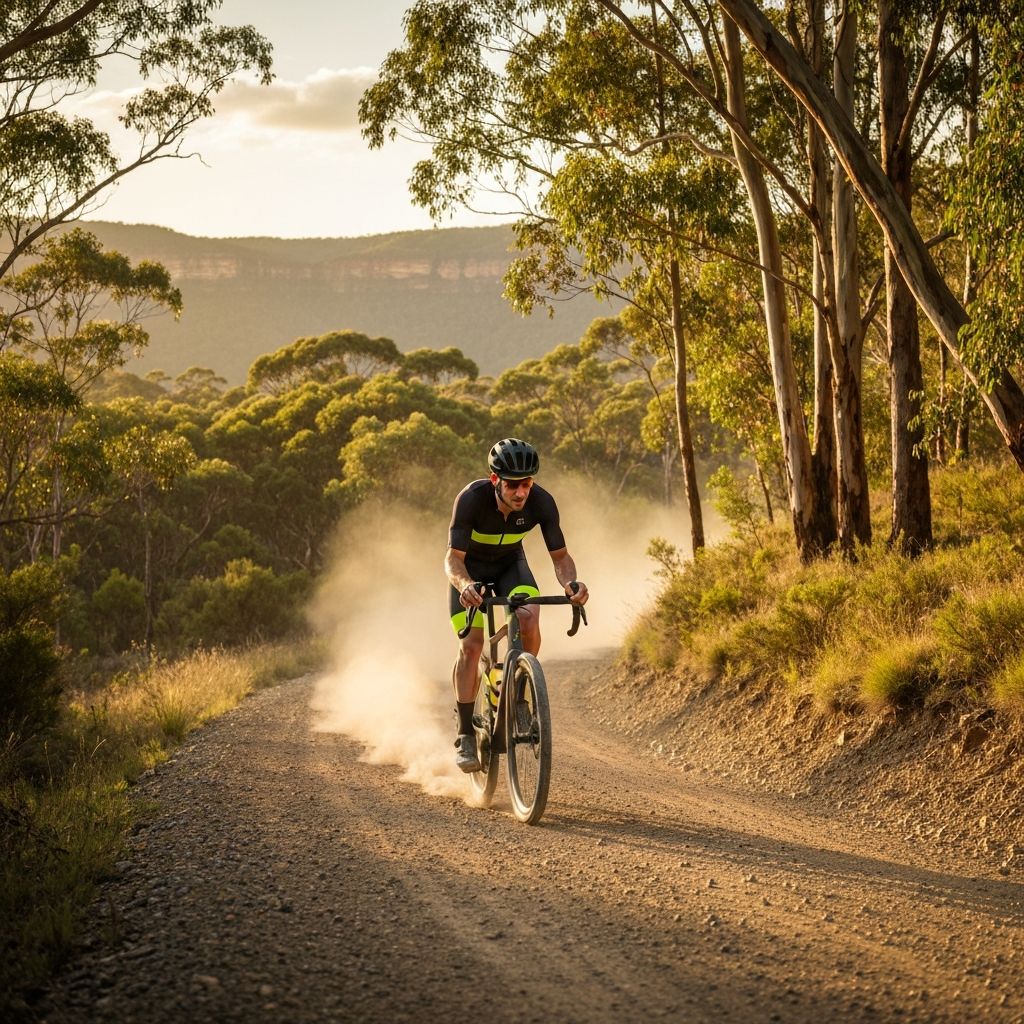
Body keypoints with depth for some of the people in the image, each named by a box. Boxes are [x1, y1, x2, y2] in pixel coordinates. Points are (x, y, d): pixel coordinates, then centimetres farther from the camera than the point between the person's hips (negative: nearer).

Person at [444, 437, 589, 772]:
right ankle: (465, 735, -6)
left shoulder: (541, 502, -28)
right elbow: (453, 558, -33)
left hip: (511, 563, 2)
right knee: (471, 644, -16)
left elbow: (560, 556, -19)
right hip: (470, 567, -2)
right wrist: (465, 585, -55)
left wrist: (570, 583, -41)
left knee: (529, 621, -26)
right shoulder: (472, 498, -35)